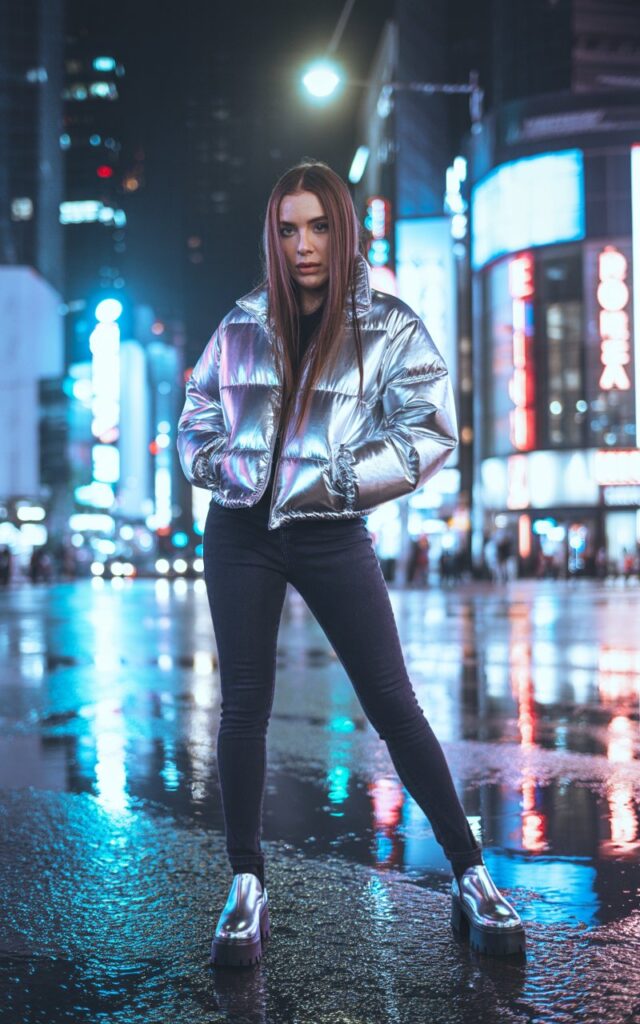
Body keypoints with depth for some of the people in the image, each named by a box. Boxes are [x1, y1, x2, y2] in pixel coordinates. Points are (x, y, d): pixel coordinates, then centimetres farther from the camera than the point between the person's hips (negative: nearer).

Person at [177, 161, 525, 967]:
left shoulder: (389, 327, -1)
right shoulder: (242, 325, 7)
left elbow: (431, 431, -10)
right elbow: (195, 421, 15)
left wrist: (334, 482, -16)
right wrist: (219, 465, -6)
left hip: (332, 537, -2)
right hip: (240, 533, 3)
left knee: (393, 703, -2)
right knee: (244, 704, 5)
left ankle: (470, 876, 8)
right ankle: (247, 888, 16)